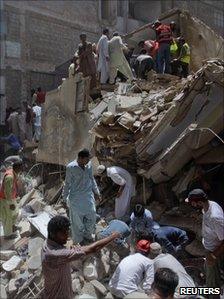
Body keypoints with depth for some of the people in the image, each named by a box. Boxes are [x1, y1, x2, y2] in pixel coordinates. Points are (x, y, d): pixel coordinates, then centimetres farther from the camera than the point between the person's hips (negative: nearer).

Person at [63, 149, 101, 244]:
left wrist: (96, 192, 12)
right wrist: (65, 198, -2)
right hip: (76, 198, -4)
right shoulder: (71, 167, -19)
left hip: (88, 195, 4)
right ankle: (79, 239, 35)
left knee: (91, 216, 13)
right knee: (77, 219, 11)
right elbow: (67, 183, -8)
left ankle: (87, 235, 39)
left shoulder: (89, 164, -7)